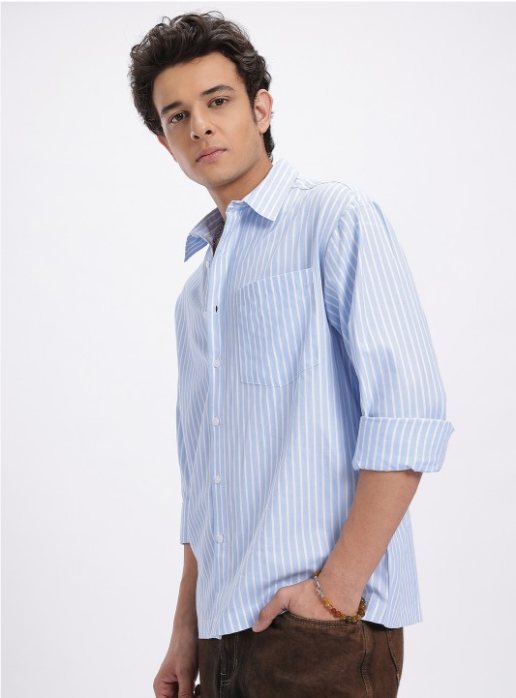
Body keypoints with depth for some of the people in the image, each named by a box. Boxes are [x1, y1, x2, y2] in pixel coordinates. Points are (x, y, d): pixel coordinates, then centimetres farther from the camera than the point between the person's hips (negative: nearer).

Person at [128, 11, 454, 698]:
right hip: (226, 631, 7)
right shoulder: (195, 290, 18)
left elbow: (408, 415, -15)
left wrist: (337, 590, -19)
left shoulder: (338, 219, -4)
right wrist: (187, 631, 15)